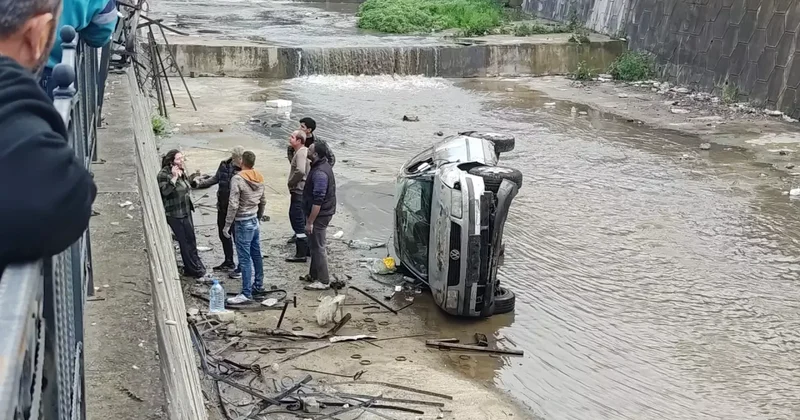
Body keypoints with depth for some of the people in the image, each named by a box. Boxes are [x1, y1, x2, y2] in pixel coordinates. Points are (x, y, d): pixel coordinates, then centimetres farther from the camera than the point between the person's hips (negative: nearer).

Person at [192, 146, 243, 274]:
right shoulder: (224, 165, -2)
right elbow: (216, 178, 16)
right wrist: (200, 183, 12)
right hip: (222, 208, 6)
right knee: (223, 235, 20)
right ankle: (229, 262, 39)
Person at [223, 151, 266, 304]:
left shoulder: (238, 179, -18)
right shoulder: (259, 178, 5)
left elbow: (233, 204, -20)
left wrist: (227, 225, -15)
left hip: (243, 223, -8)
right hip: (255, 221, 8)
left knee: (245, 258, -5)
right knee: (256, 255, 16)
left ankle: (246, 293, -2)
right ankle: (259, 286, 27)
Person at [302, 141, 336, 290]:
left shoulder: (320, 173, -26)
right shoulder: (323, 166, 7)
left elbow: (317, 201, -27)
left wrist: (310, 222, -22)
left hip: (319, 215, -10)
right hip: (323, 212, 10)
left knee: (318, 247, -1)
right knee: (314, 245, 21)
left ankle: (323, 281, 7)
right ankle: (314, 274, 33)